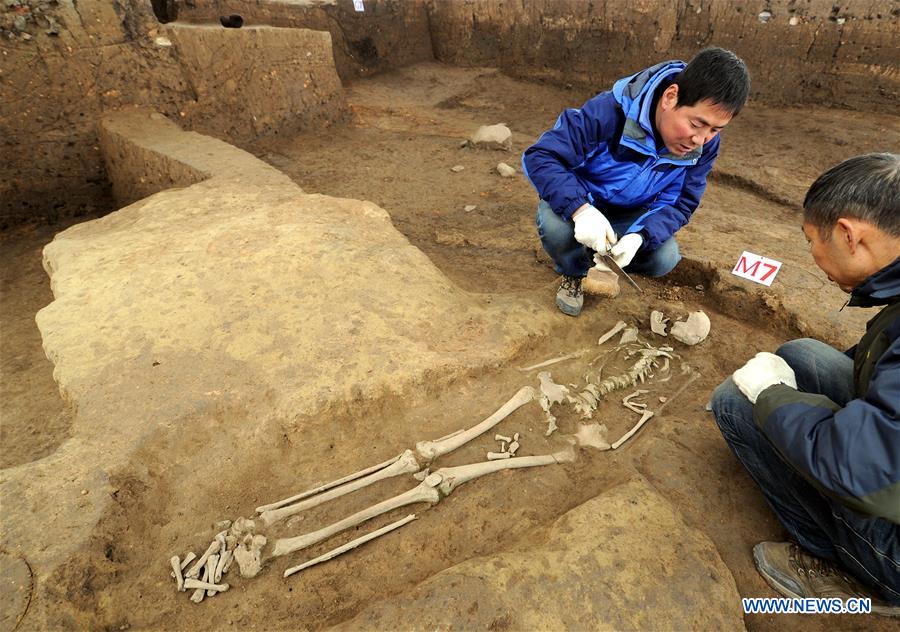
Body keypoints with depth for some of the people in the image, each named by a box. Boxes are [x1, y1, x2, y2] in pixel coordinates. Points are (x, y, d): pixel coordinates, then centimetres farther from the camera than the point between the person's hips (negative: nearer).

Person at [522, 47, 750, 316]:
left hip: (632, 213, 4)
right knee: (555, 226, -37)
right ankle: (573, 274, 0)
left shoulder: (704, 145, -18)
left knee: (664, 258, -22)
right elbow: (539, 156, -34)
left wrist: (639, 236, -37)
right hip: (580, 201, -3)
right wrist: (580, 209, -49)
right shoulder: (609, 112, -34)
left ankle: (603, 255, 12)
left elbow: (679, 204, -14)